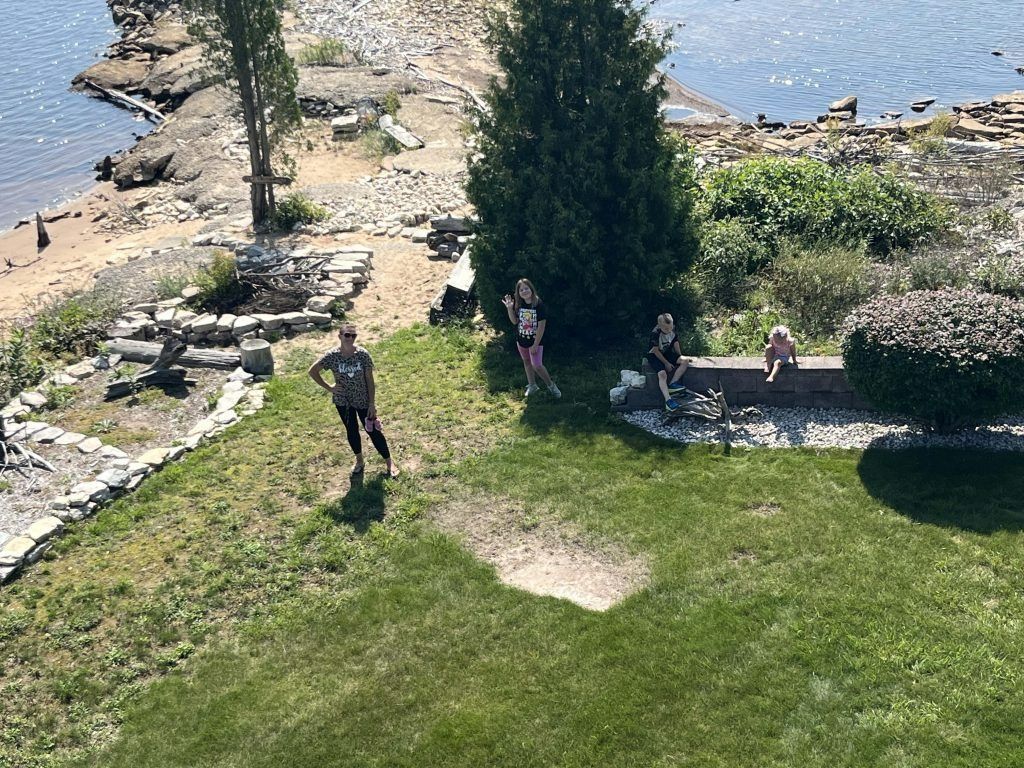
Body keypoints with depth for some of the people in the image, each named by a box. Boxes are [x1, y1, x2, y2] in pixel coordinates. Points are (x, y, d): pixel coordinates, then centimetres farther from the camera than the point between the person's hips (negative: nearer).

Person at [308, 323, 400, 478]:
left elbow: (370, 380, -11)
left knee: (373, 430, 7)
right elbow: (312, 371, -5)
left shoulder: (363, 354, -18)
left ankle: (390, 462, 23)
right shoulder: (332, 356, -17)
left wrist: (372, 403, -11)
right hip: (343, 401, 1)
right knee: (352, 431, 18)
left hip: (363, 400, -1)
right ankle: (359, 461, 39)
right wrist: (329, 387, -8)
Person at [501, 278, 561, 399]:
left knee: (537, 366, -8)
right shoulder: (518, 304, -8)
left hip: (535, 340, -5)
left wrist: (536, 344, -17)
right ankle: (532, 385, 37)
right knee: (526, 362, 19)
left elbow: (541, 326, -20)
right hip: (521, 340, 5)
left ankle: (551, 385, 14)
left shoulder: (539, 305, -22)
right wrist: (509, 308, -19)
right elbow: (514, 321, -3)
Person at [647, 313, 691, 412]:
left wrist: (680, 358, 4)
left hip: (667, 353, 7)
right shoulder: (655, 333, -27)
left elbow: (675, 343, 6)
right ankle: (668, 400, -38)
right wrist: (666, 363, -16)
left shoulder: (672, 329, -9)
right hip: (654, 356, -7)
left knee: (685, 361, -14)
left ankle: (672, 384, -17)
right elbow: (656, 351, -21)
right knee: (662, 374, -30)